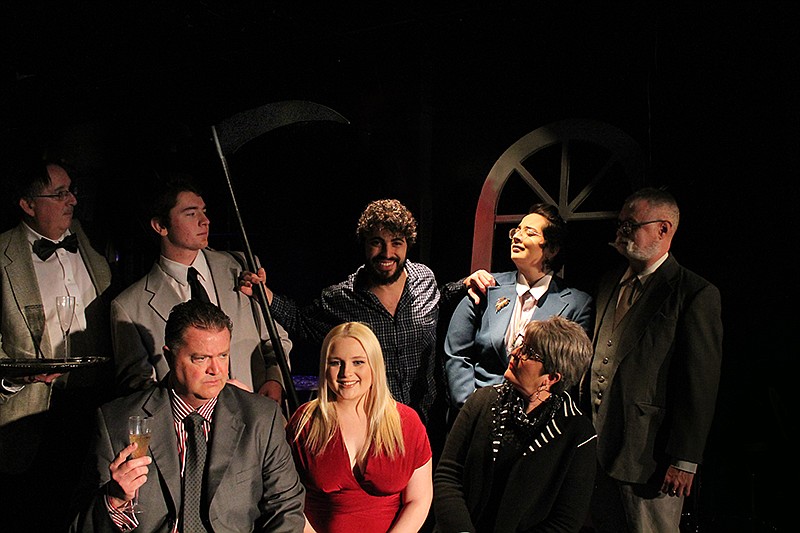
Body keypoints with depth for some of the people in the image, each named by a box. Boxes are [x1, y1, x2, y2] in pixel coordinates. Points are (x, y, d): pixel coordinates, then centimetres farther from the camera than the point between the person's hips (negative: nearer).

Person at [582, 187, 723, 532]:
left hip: (648, 458, -6)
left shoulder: (696, 294, -9)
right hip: (596, 447, 7)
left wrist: (684, 461, -14)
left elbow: (700, 385, -12)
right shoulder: (609, 284, 13)